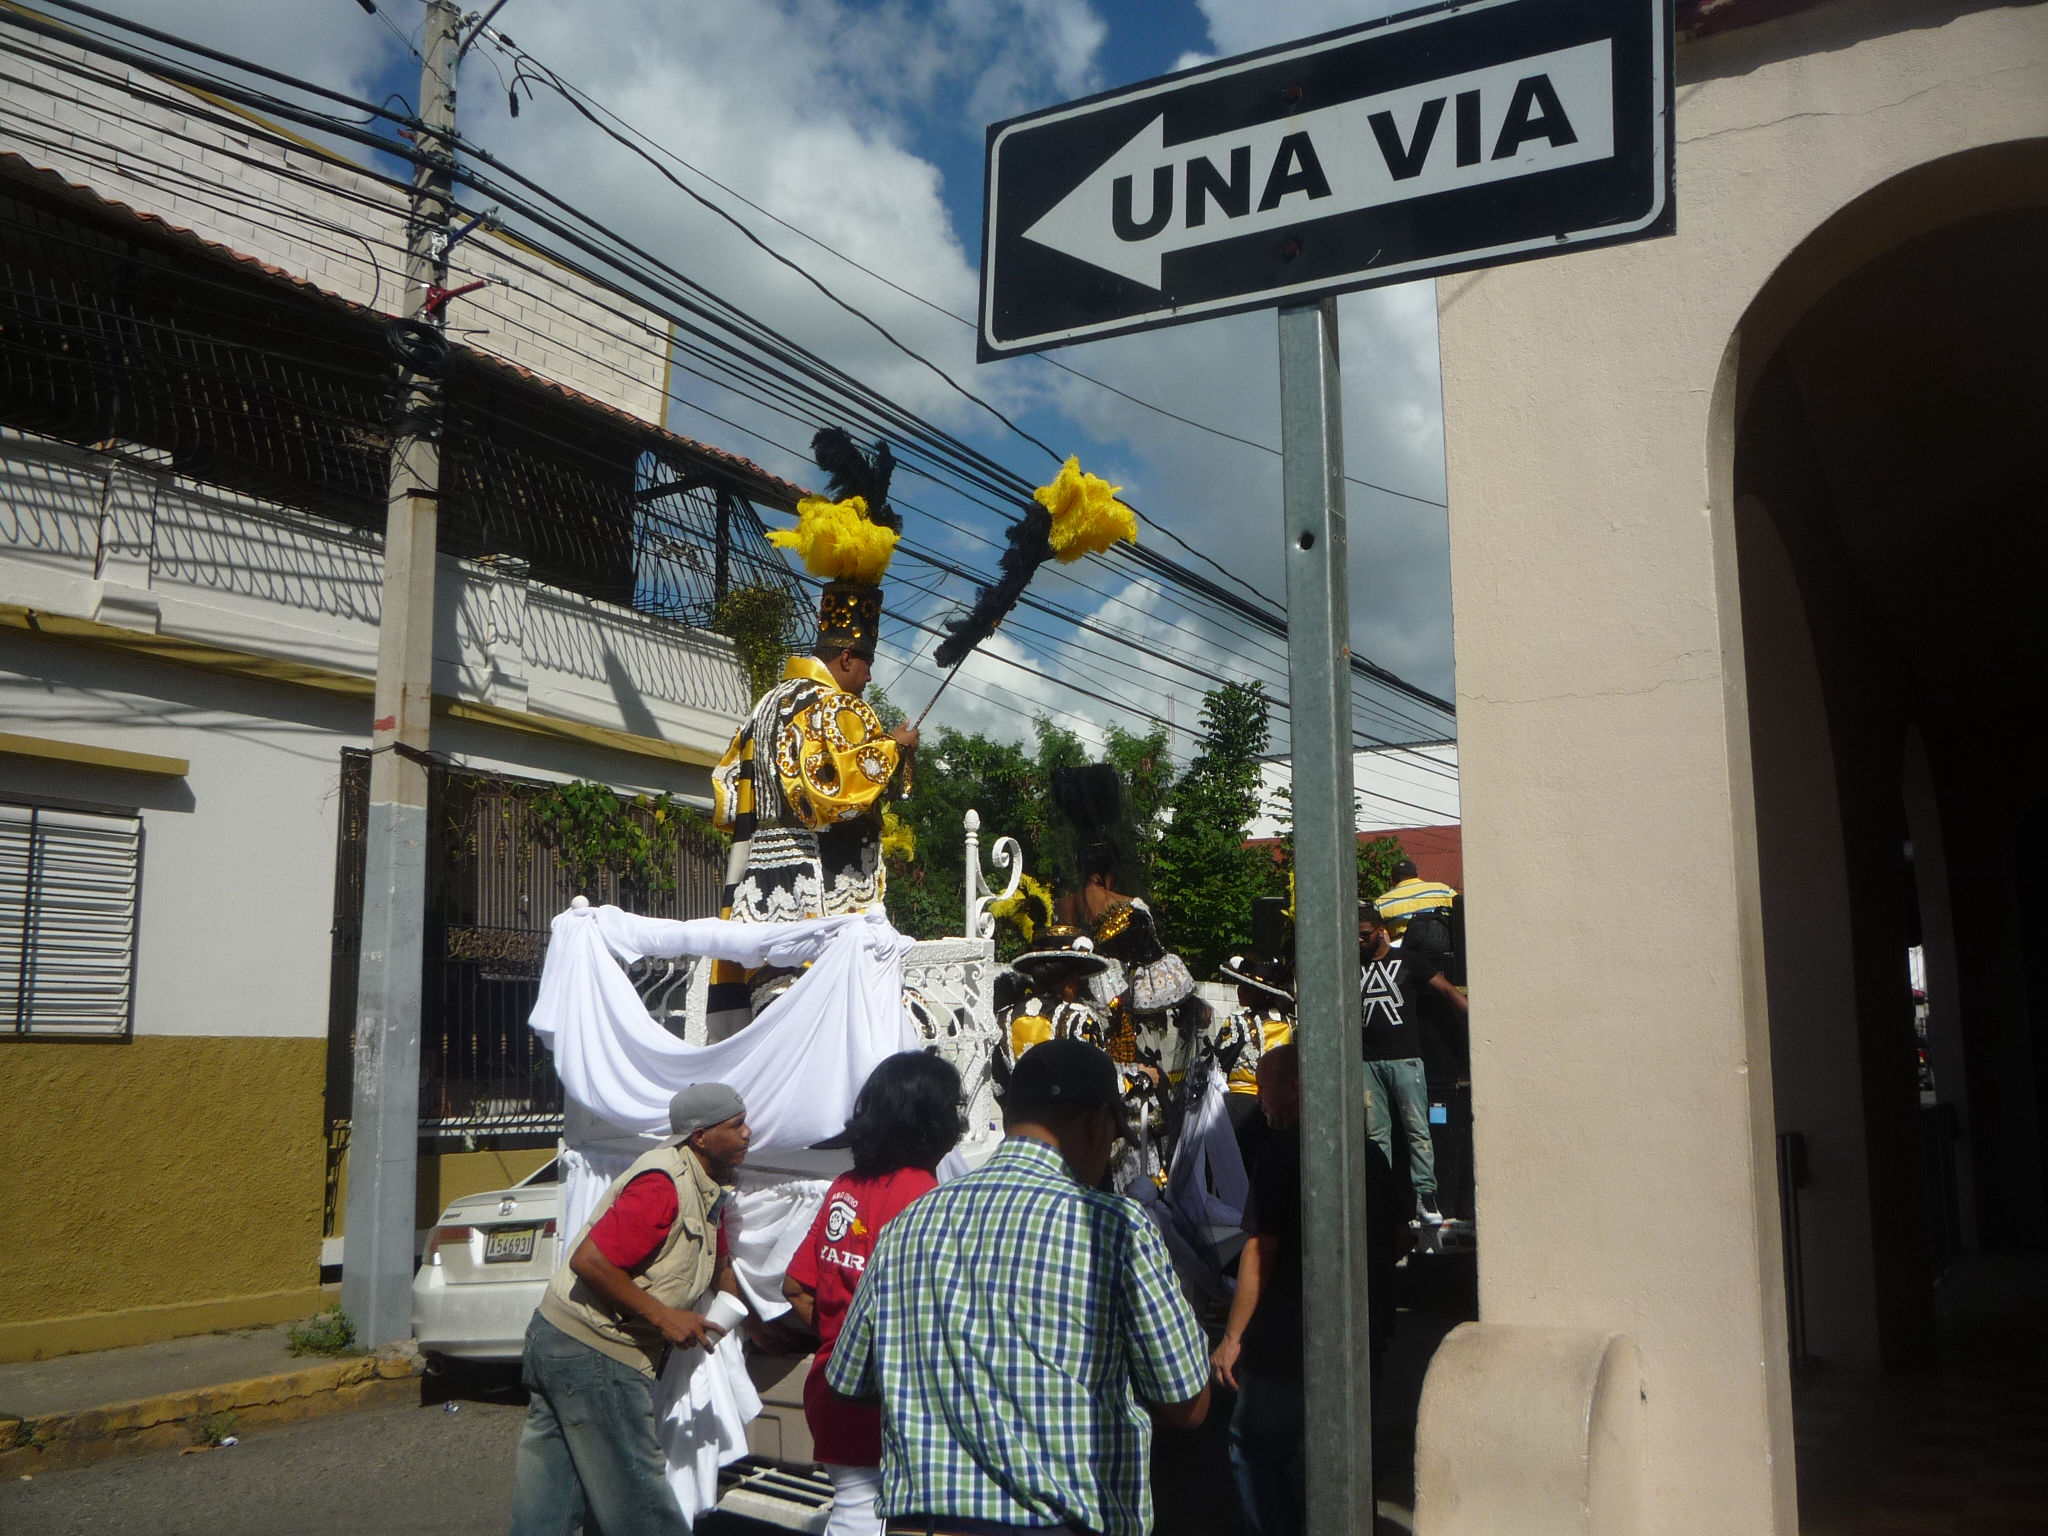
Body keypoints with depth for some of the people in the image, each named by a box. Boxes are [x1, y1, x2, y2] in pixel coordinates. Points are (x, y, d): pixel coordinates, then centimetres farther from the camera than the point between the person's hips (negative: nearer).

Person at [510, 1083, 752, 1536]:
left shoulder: (705, 1189, 12)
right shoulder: (663, 1184, -20)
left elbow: (713, 1265, 27)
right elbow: (589, 1261, -26)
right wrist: (663, 1317, -21)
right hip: (593, 1352, -10)